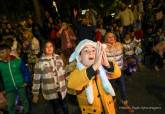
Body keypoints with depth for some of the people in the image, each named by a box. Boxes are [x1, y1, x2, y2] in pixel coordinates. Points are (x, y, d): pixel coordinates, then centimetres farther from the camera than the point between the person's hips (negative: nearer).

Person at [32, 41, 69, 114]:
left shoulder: (58, 58, 1)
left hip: (62, 91, 4)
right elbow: (36, 79, -8)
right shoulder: (40, 62, -12)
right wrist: (35, 94, -4)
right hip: (50, 93, -4)